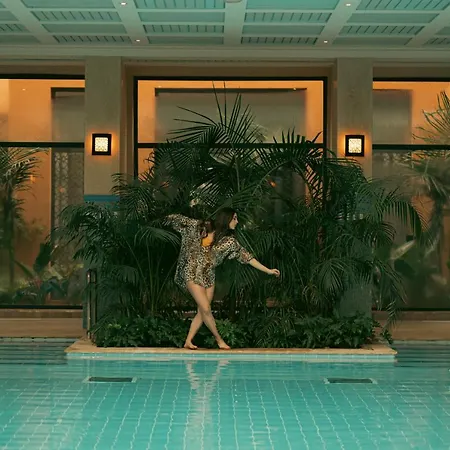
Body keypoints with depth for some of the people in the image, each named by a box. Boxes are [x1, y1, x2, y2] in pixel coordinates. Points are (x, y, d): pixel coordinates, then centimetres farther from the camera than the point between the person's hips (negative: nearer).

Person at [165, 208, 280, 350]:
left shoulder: (229, 241, 0)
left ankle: (188, 341, 12)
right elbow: (181, 220, 5)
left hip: (208, 277, 4)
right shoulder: (201, 227, -8)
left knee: (202, 311, 1)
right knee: (206, 309, -10)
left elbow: (246, 256, -1)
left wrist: (268, 271, -5)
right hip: (192, 273, -4)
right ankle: (219, 339, 5)